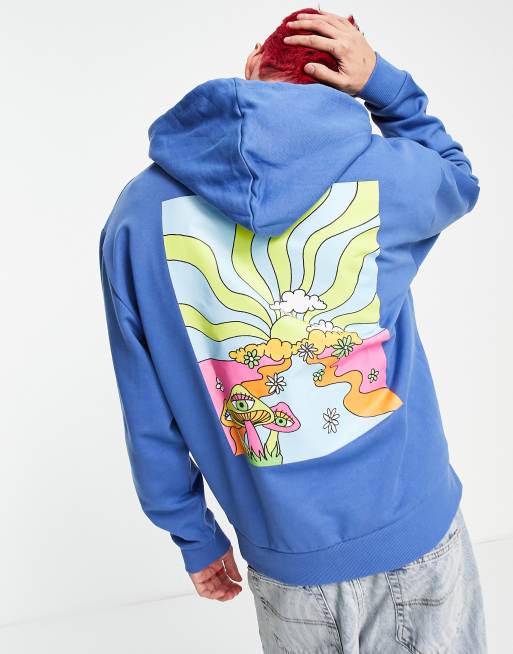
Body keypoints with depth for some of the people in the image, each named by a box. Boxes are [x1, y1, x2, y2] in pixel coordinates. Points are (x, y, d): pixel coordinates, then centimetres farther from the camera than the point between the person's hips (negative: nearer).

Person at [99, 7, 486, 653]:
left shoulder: (139, 213, -8)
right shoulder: (385, 171, -12)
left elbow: (149, 414, -4)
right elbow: (461, 179, 14)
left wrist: (194, 537, 10)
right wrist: (384, 84, 1)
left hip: (289, 562, 2)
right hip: (417, 530, -1)